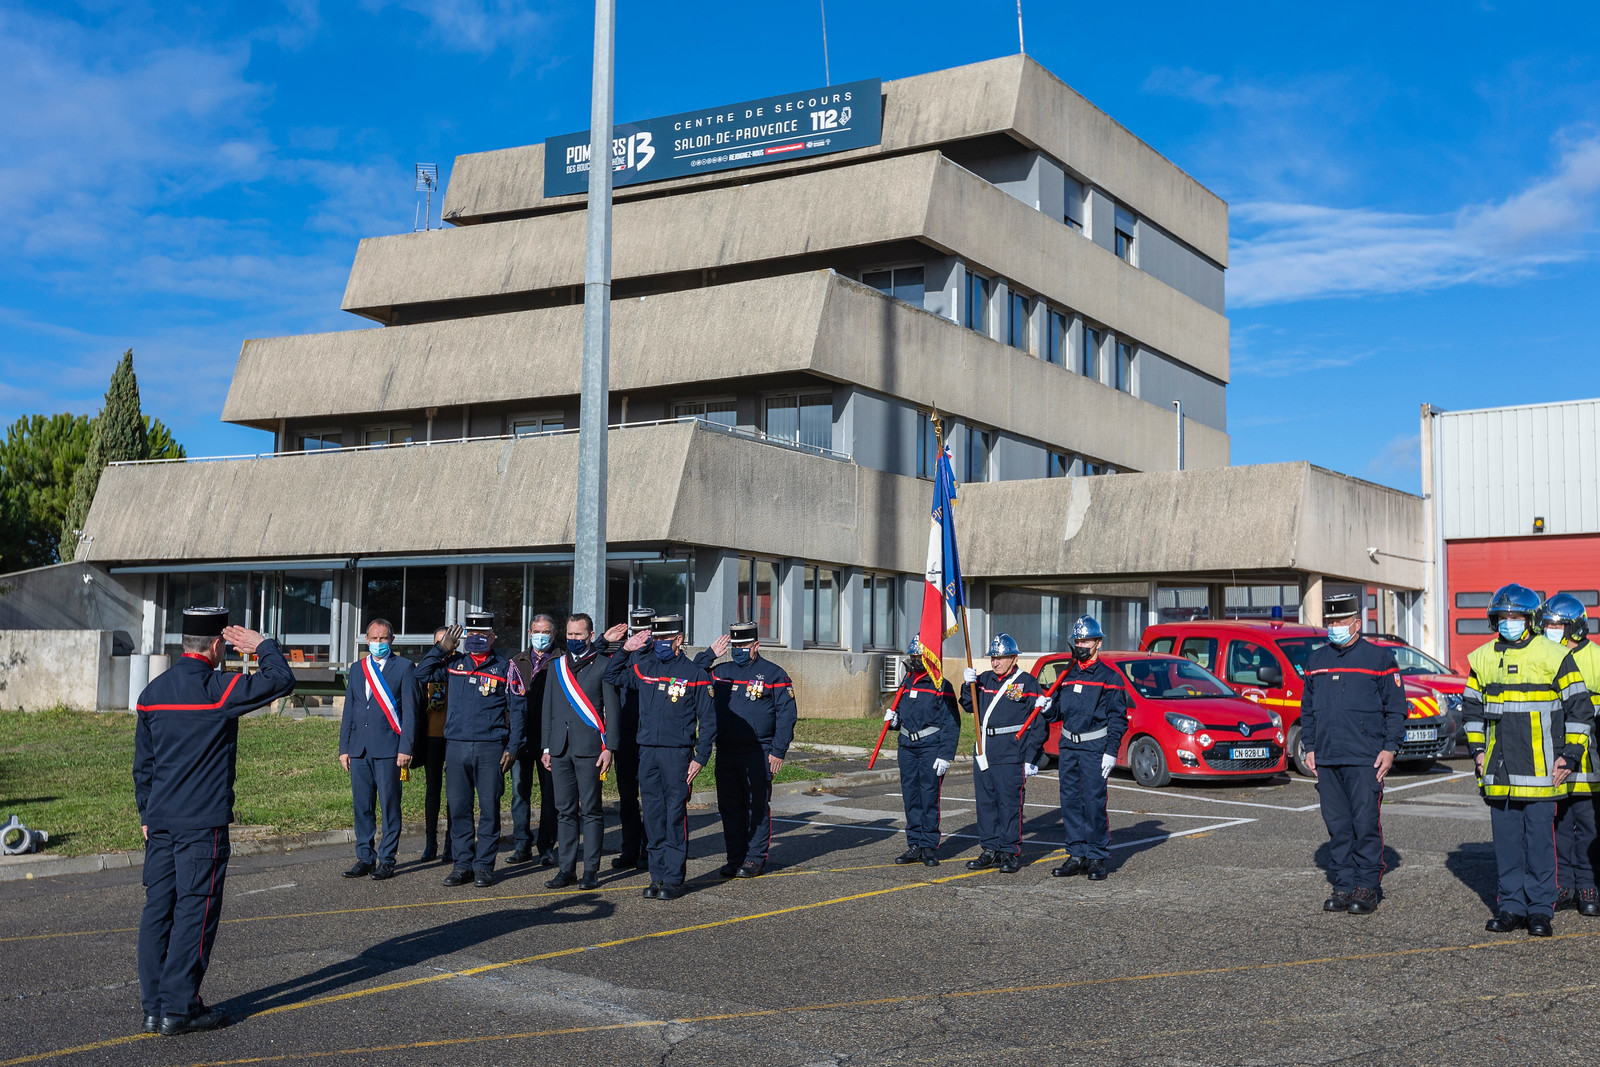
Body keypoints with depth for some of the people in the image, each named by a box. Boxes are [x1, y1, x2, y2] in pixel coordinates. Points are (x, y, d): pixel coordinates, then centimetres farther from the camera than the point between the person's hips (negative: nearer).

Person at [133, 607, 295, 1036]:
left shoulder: (153, 691, 10)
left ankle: (154, 1008, 14)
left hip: (160, 820, 7)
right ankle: (178, 1008, 2)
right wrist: (263, 646, 5)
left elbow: (142, 763, 16)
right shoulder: (219, 688, -12)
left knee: (158, 907, 9)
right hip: (203, 822, -7)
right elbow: (282, 681, -10)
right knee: (195, 909, -1)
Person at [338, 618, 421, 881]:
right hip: (359, 748, 5)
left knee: (389, 805, -1)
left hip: (388, 748, -5)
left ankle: (387, 860, 6)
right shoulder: (357, 670, 16)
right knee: (361, 805, 7)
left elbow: (410, 710, -3)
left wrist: (406, 748, -10)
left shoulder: (404, 667, 1)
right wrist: (344, 748, 11)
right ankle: (365, 857, 15)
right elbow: (349, 710, 17)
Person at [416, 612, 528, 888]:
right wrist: (442, 648, 1)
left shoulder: (505, 667, 3)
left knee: (489, 807, 0)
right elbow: (422, 674, 10)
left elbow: (518, 709, 4)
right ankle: (462, 864, 14)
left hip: (490, 748, -3)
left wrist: (513, 747, -2)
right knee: (458, 807, 5)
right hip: (456, 746, 3)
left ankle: (484, 865, 8)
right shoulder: (454, 663, 11)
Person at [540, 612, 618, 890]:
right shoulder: (556, 666, 14)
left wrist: (609, 747, -8)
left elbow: (611, 708, -2)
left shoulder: (604, 664, 0)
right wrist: (546, 747, 11)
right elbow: (547, 708, 17)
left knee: (591, 810, -1)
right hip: (560, 749, 5)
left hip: (589, 747, -4)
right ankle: (567, 869, 13)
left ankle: (591, 870, 4)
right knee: (565, 810, 7)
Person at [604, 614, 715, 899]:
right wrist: (625, 650, 9)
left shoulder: (695, 674, -3)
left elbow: (708, 721, -2)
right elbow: (610, 677, 22)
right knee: (653, 816, 8)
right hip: (647, 753, 4)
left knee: (675, 816, -1)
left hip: (677, 754, -4)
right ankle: (657, 876, 16)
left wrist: (700, 758, -7)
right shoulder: (643, 667, 9)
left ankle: (674, 879, 5)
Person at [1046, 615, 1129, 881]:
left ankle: (1097, 858, 1)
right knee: (1070, 801, 6)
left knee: (1094, 802, -7)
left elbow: (1118, 717, -6)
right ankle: (1077, 855, 14)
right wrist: (1048, 707, -2)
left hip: (1095, 747, -6)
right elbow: (1058, 711, 22)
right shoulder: (1067, 674, 15)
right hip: (1068, 746, 6)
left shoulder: (1109, 675, -3)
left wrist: (1111, 752, -12)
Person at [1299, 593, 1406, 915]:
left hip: (1365, 760, -4)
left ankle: (1367, 888, 6)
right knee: (1337, 826, 7)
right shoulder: (1316, 660, 14)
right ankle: (1344, 886, 14)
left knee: (1366, 824, -3)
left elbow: (1396, 709, 1)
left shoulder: (1379, 659, 1)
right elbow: (1307, 709, 20)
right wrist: (1309, 748, 13)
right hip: (1326, 761, 4)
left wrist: (1390, 748, -7)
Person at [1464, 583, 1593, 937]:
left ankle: (1540, 909, 8)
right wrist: (1477, 750, 11)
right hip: (1498, 772, 4)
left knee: (1540, 839, -1)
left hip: (1540, 770, -4)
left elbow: (1580, 708, 1)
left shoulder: (1554, 656, -2)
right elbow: (1471, 707, 21)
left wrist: (1569, 756, -4)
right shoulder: (1481, 658, 11)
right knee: (1506, 840, 8)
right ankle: (1511, 906, 16)